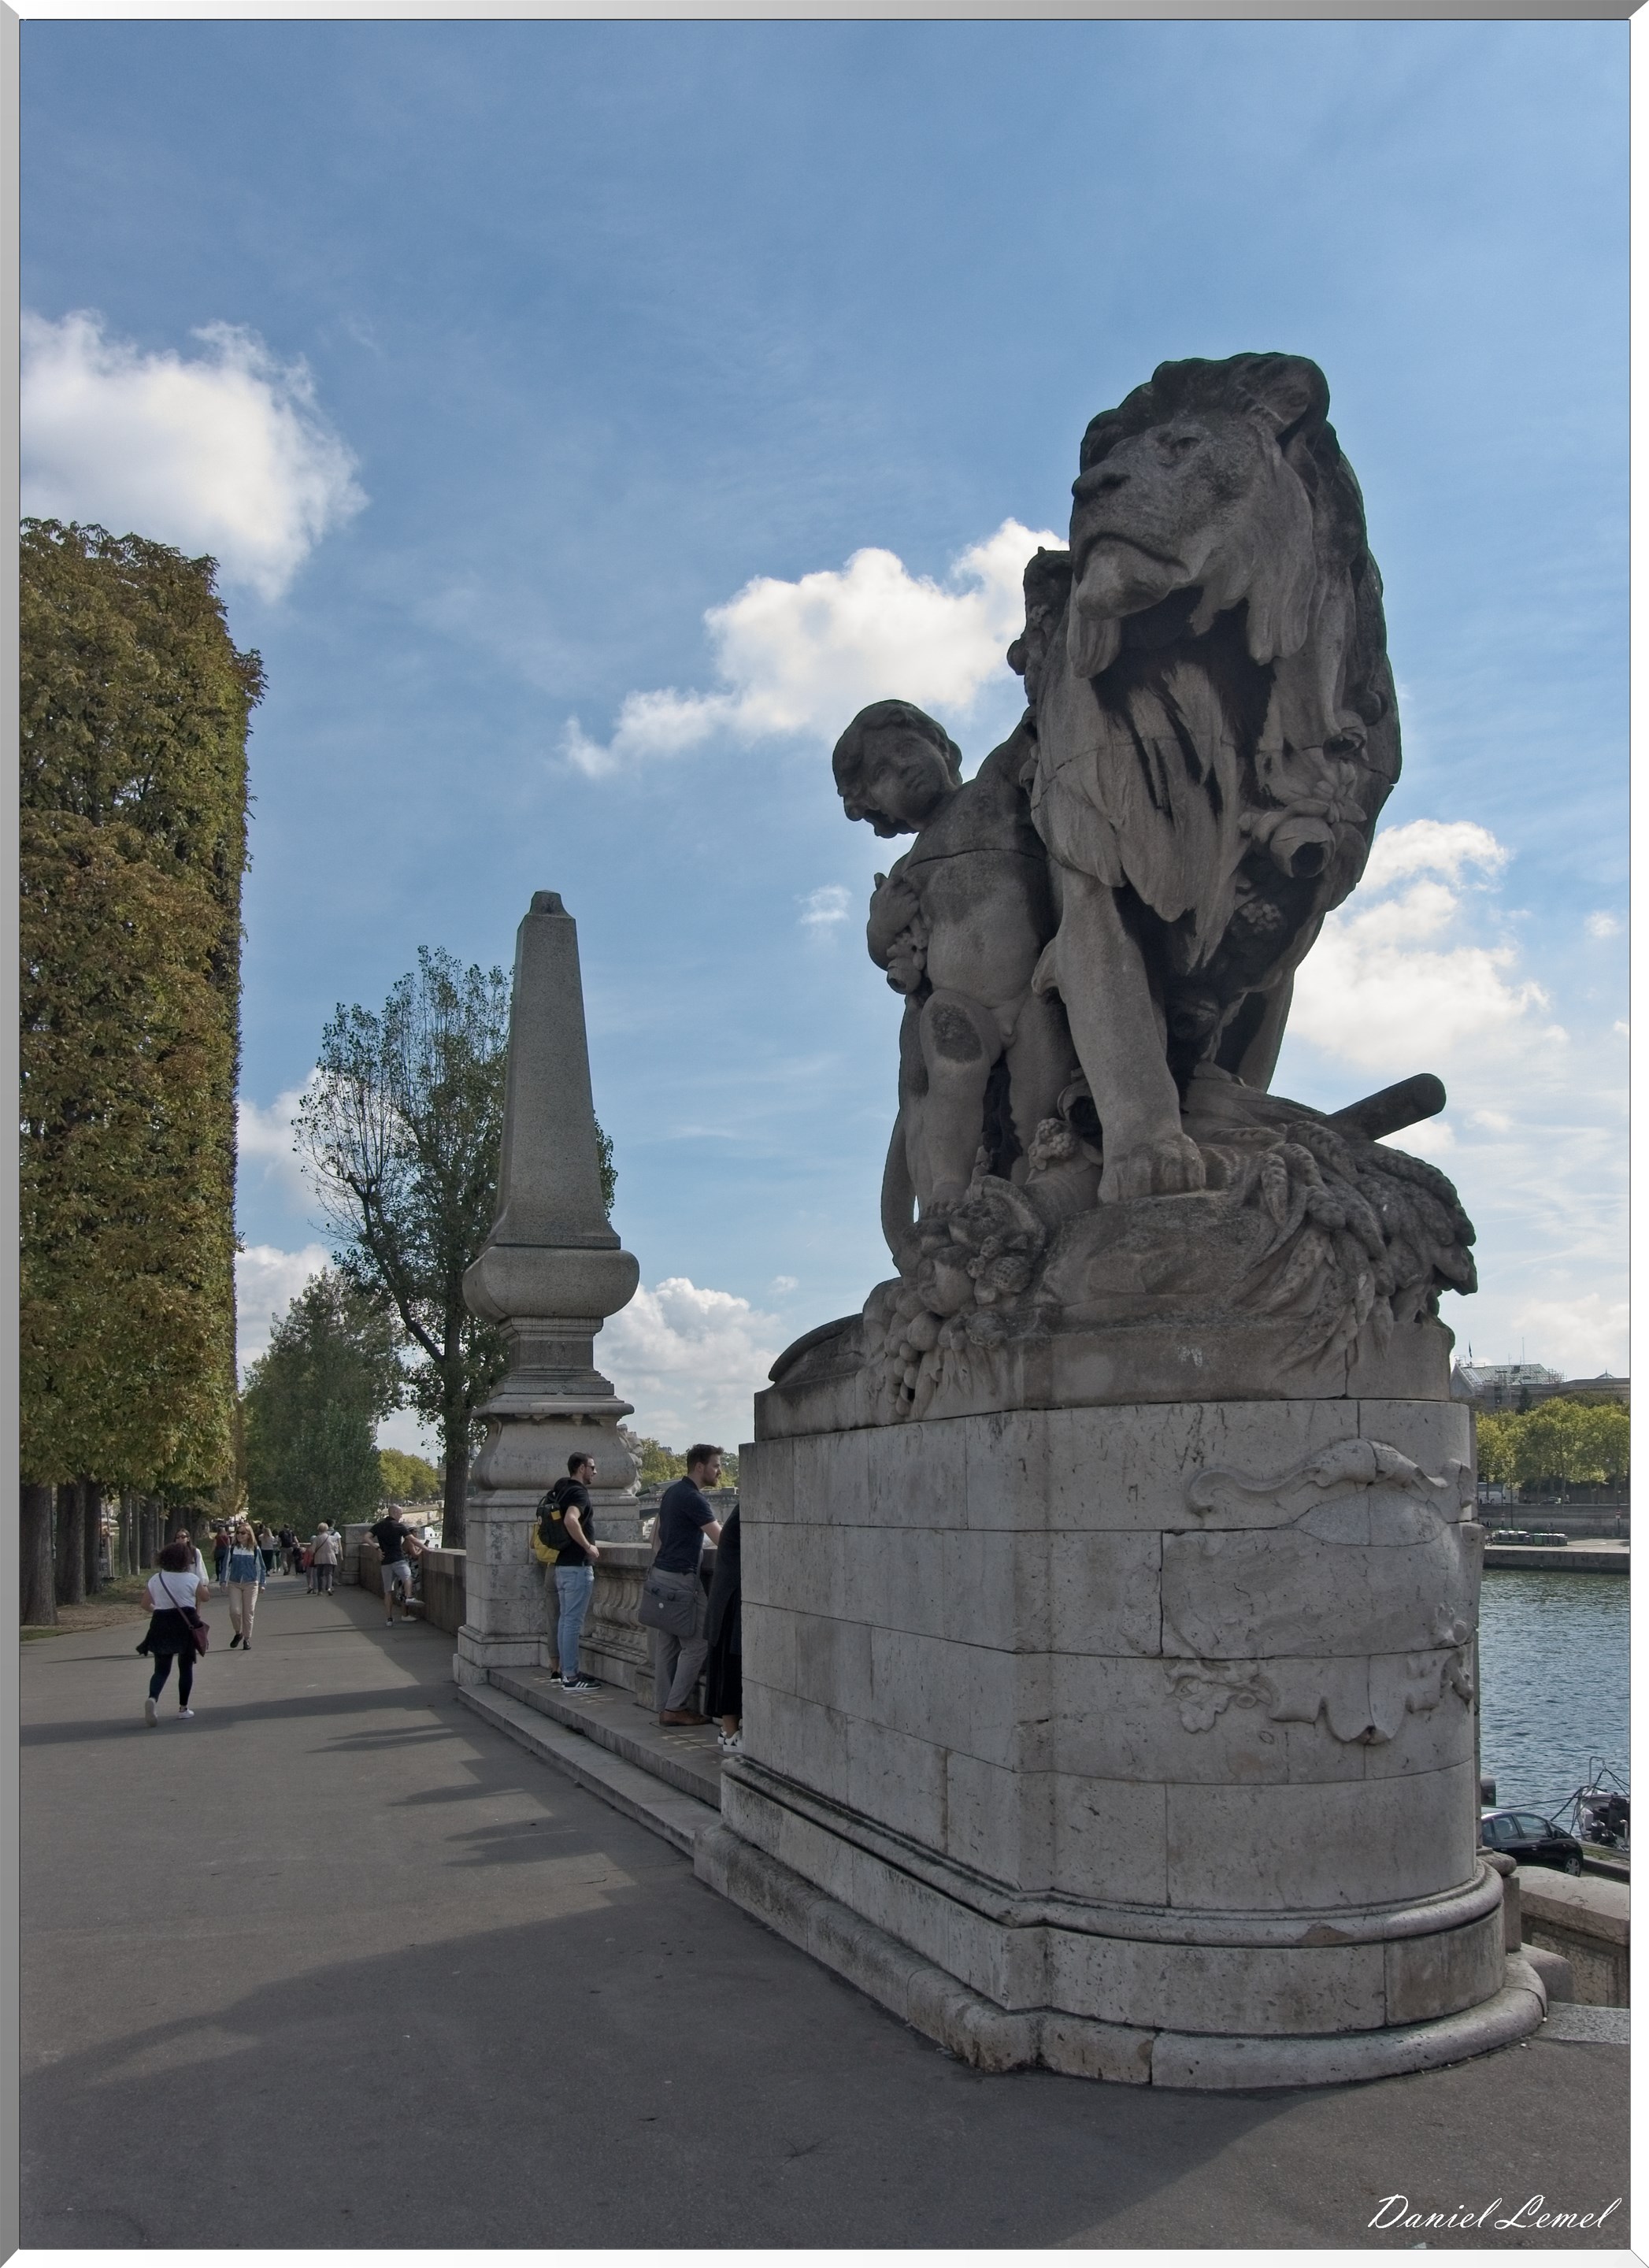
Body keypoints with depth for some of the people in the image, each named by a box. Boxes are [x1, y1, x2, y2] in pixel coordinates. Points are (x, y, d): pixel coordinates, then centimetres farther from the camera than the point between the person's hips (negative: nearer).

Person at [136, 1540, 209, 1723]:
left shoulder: (155, 1579, 3)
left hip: (161, 1625, 3)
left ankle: (153, 1698, -21)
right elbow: (205, 1596, 7)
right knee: (186, 1667, 12)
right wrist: (206, 1586, 29)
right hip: (185, 1625, -2)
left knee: (161, 1669, 7)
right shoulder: (191, 1579, -7)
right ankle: (183, 1708, 14)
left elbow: (148, 1603, 8)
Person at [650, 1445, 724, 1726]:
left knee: (666, 1644, 10)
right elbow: (721, 1538, -18)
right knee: (696, 1644, -4)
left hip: (662, 1572, 10)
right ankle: (675, 1708, -2)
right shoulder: (692, 1498, -16)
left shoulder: (672, 1491, 14)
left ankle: (663, 1707, 12)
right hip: (681, 1576, -10)